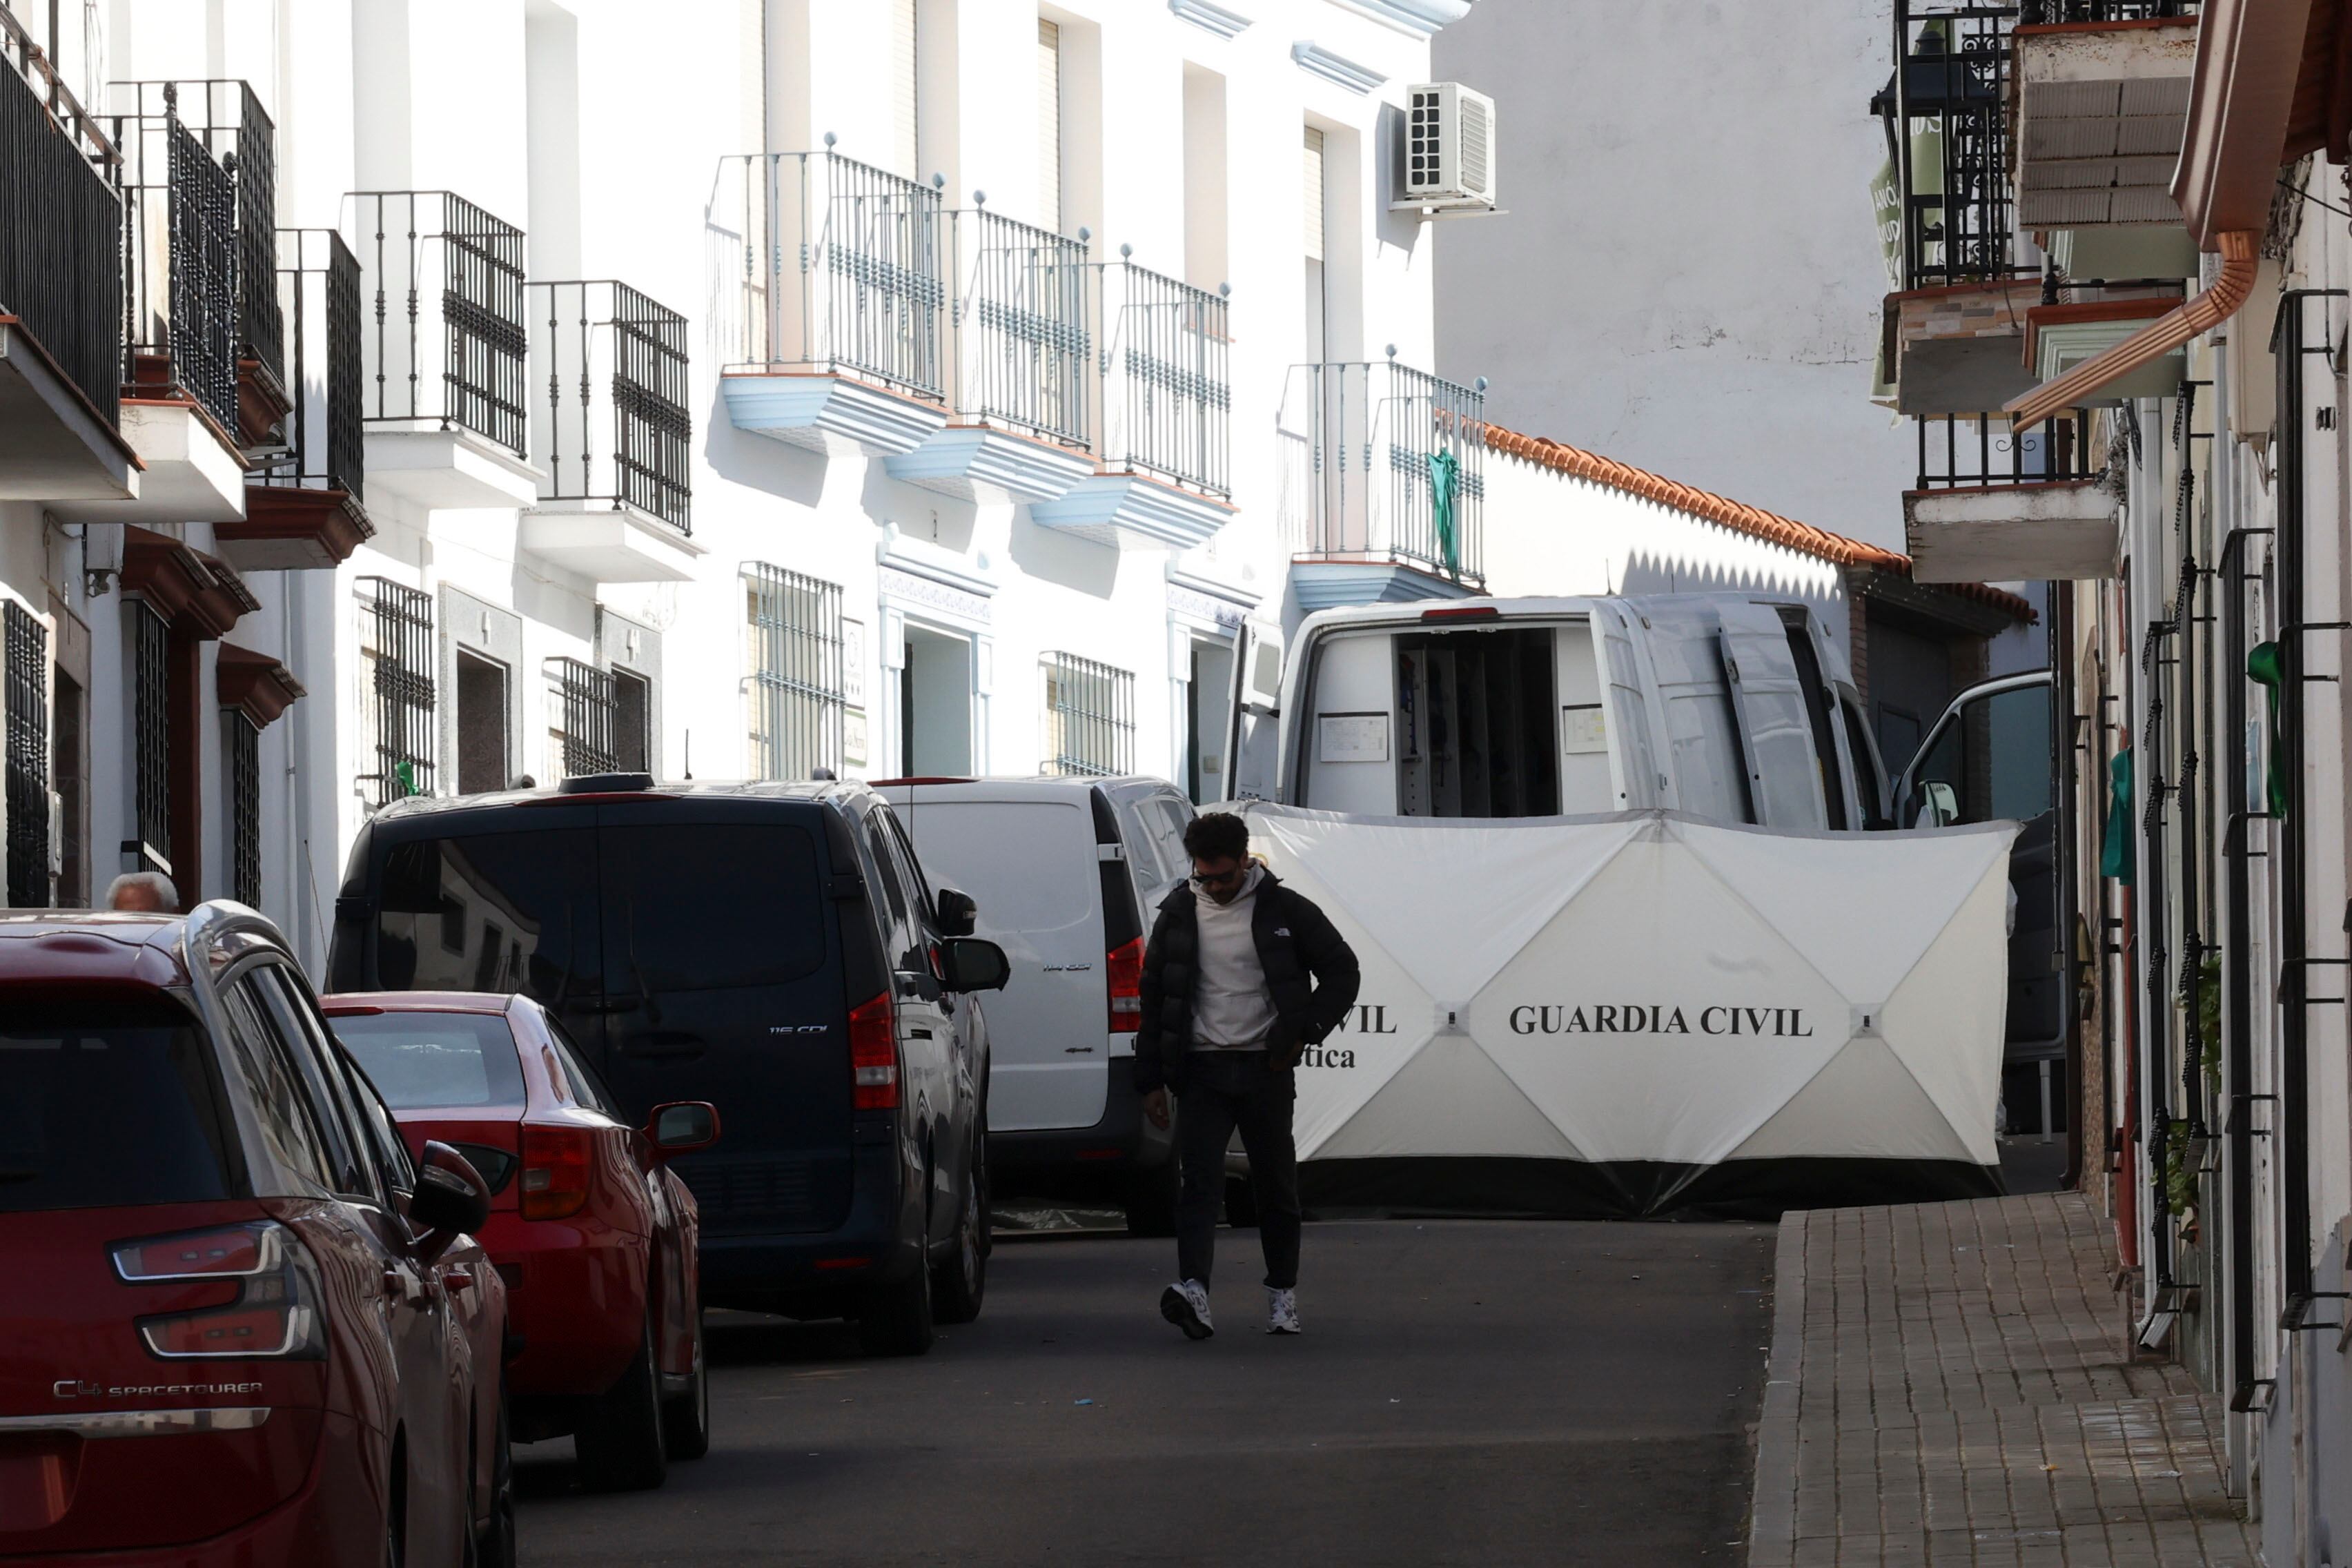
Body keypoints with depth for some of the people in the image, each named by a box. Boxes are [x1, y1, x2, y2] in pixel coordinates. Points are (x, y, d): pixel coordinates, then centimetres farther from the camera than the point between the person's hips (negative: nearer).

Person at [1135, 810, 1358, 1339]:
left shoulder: (1283, 910, 0)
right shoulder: (1179, 914, 6)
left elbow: (1342, 972, 5)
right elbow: (1154, 997, 11)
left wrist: (1303, 1033, -6)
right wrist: (1151, 1080, 7)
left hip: (1265, 1070, -1)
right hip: (1202, 1070, 1)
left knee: (1276, 1185, 7)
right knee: (1200, 1180, -13)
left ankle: (1282, 1292, 21)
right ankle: (1193, 1290, -28)